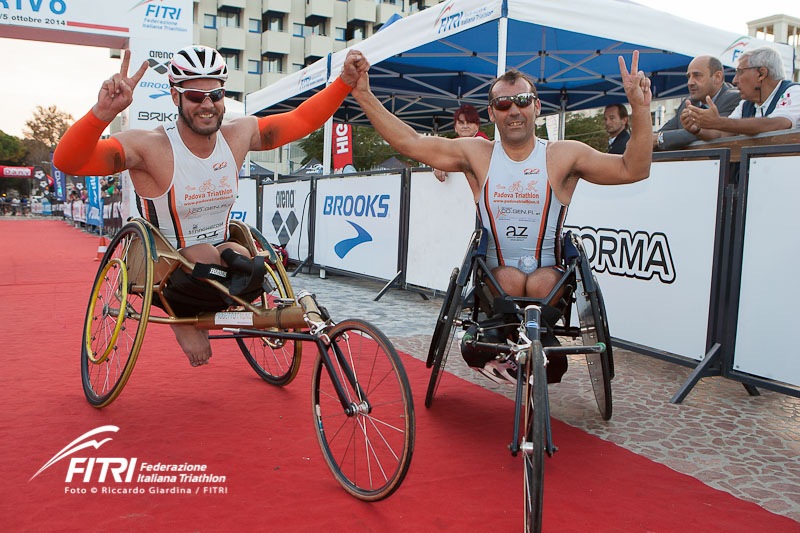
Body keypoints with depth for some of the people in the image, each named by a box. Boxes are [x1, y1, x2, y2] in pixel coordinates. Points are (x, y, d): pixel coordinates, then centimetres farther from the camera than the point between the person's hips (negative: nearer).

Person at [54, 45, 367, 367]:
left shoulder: (238, 135, -4)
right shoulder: (149, 147, -20)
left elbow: (302, 119, 4)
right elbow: (67, 161, -31)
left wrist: (345, 81, -7)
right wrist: (103, 111, -48)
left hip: (216, 258, 4)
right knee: (200, 256, -34)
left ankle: (198, 314, 1)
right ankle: (181, 313, -2)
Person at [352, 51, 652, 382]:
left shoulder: (563, 156, -1)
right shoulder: (477, 154, 3)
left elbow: (633, 169, -8)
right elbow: (409, 143, -1)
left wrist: (640, 109, -22)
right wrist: (364, 95, -8)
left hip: (550, 272, 0)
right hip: (496, 274, 0)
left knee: (540, 284, -32)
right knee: (511, 279, -32)